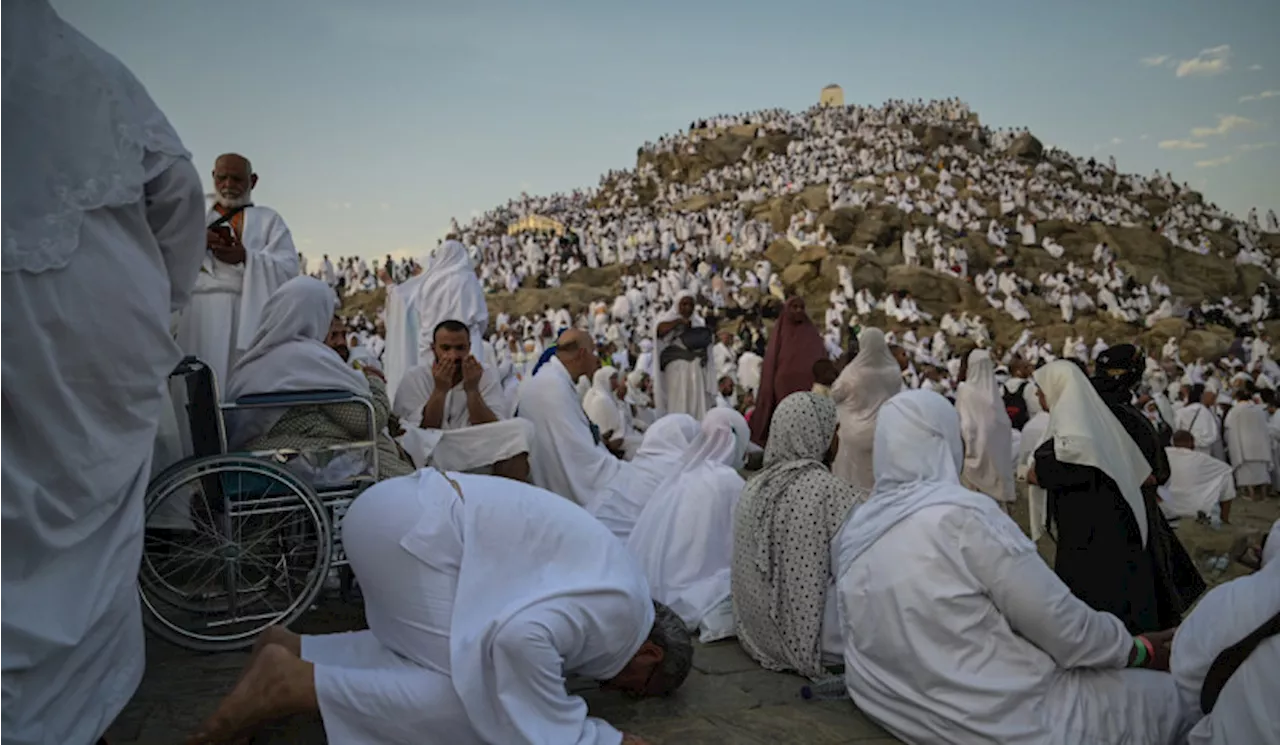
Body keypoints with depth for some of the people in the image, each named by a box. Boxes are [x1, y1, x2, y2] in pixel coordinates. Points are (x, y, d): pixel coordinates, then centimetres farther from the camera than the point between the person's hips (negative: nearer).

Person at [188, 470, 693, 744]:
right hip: (410, 526, -10)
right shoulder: (621, 611, -10)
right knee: (476, 697, -12)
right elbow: (519, 640, -28)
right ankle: (295, 683, -11)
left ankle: (293, 651, 8)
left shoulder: (618, 587, 19)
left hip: (404, 513, 10)